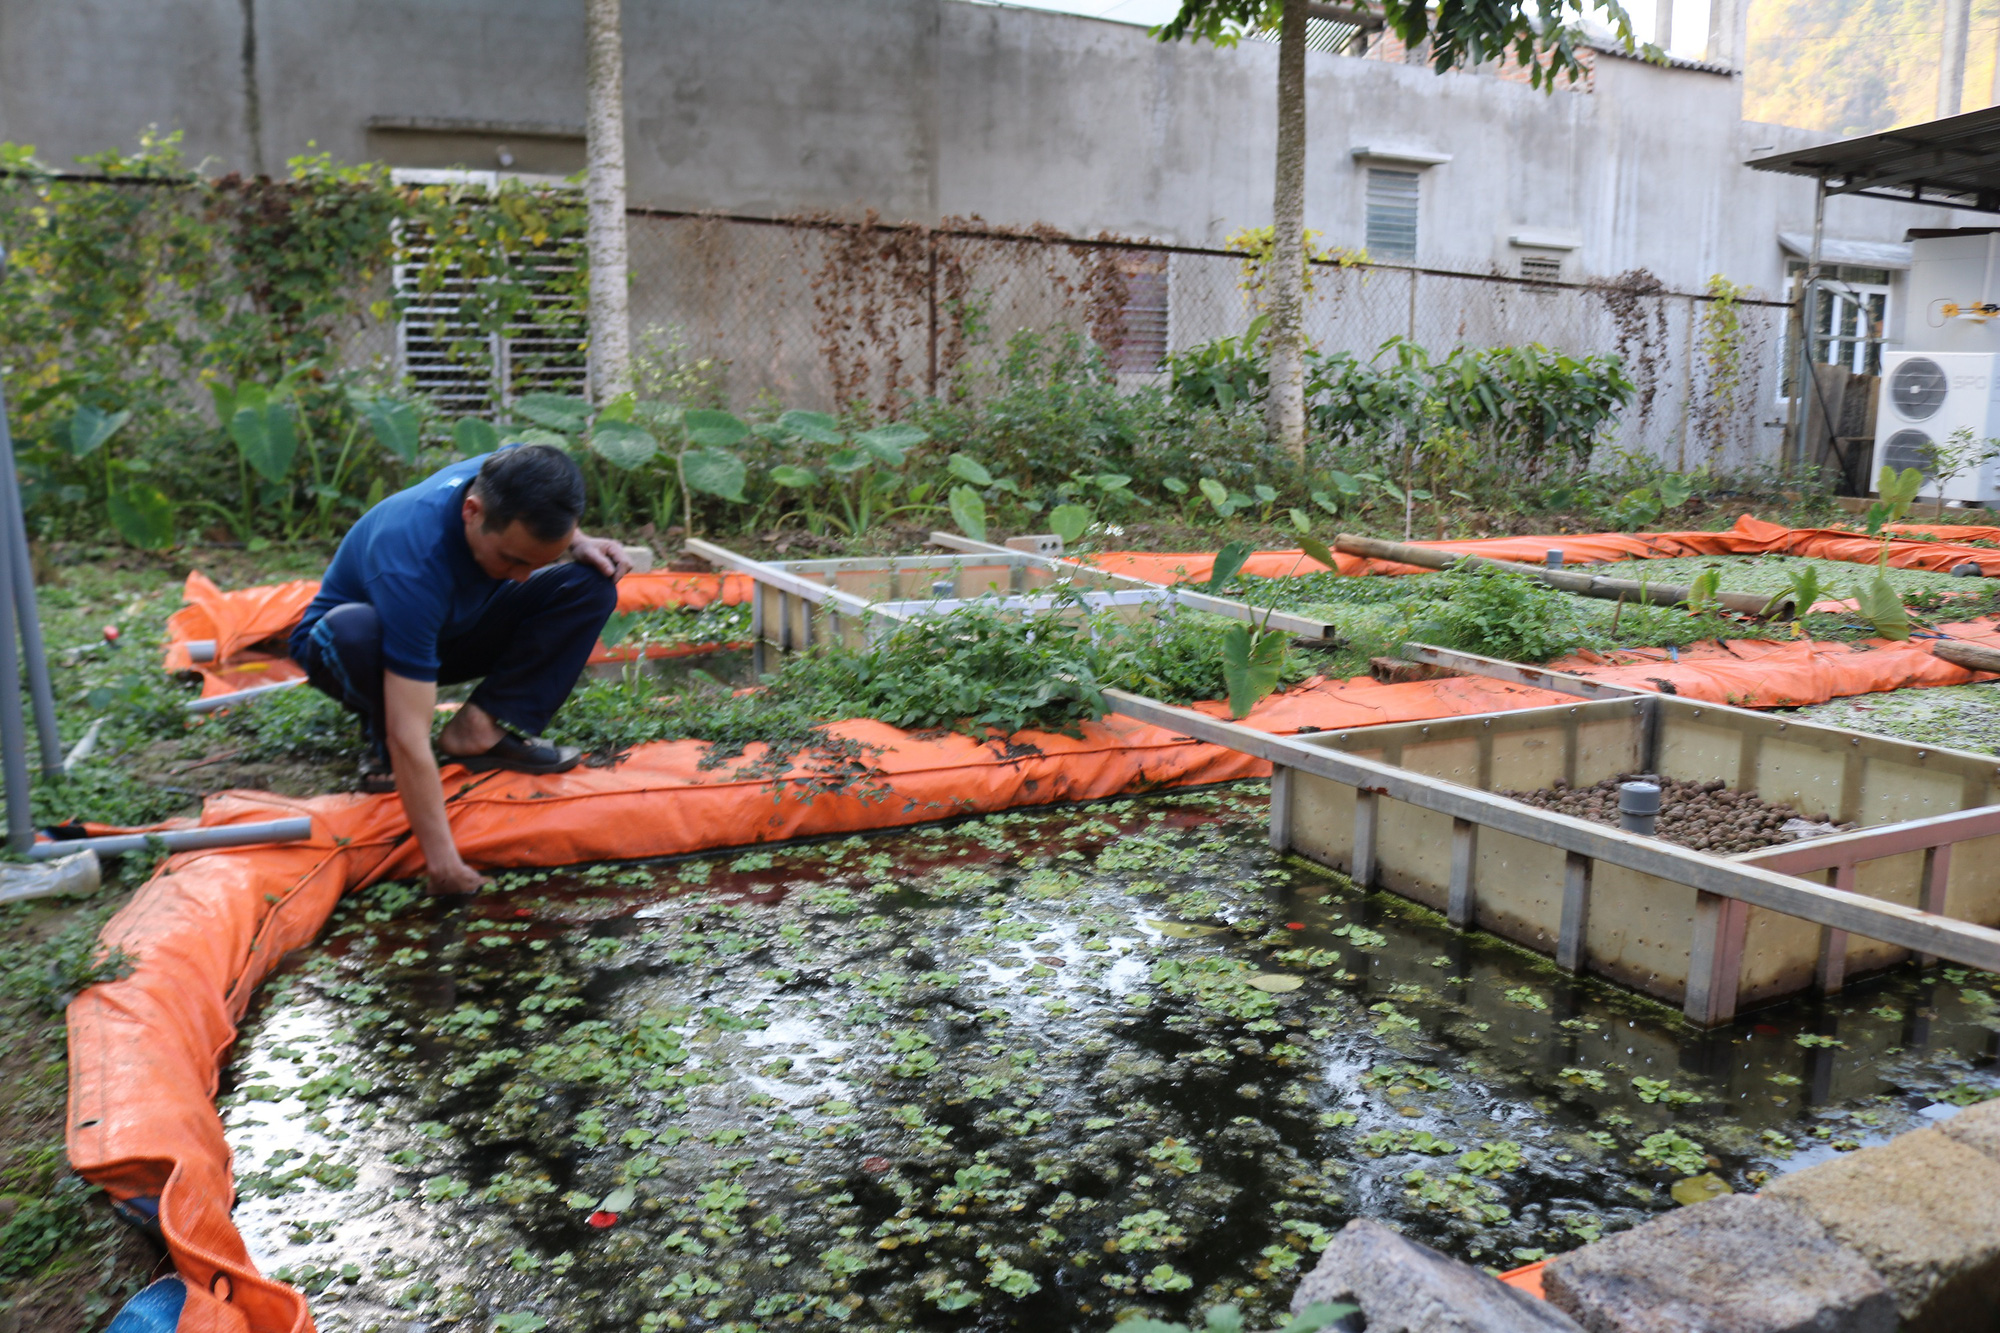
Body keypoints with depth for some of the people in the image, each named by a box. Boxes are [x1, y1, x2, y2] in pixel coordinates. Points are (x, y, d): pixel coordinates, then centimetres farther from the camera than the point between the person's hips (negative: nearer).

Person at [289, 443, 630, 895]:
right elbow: (409, 738, -43)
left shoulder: (512, 475, -25)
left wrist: (579, 544, -18)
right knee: (353, 629, -42)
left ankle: (481, 725, -16)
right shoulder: (412, 568, -43)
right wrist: (443, 862, -43)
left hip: (453, 629, 5)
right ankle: (383, 753, -11)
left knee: (592, 583, -16)